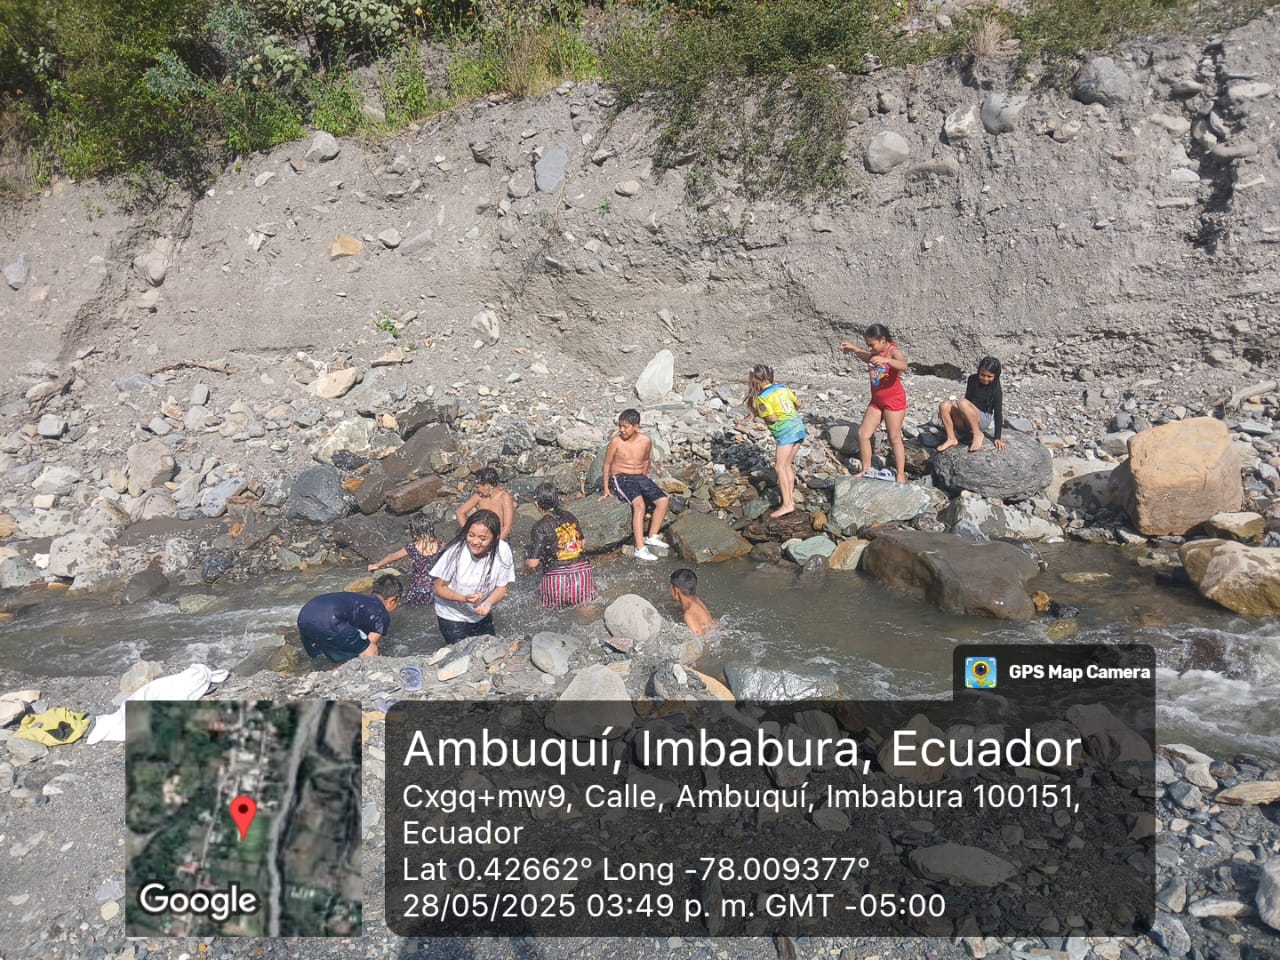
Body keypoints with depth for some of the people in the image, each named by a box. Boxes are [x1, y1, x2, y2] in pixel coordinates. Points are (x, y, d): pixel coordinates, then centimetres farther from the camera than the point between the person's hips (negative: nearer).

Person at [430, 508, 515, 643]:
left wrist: (489, 603, -30)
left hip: (482, 615, 3)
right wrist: (464, 598, -33)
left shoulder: (503, 551, -24)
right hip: (452, 616, -3)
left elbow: (501, 586, -10)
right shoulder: (456, 551, -28)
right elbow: (438, 587, -17)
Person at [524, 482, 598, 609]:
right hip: (583, 571, 5)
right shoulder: (570, 516, 5)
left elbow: (533, 563, -11)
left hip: (557, 578, -4)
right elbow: (583, 543, 17)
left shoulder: (540, 527, -12)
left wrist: (526, 565, 10)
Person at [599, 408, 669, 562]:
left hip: (640, 477, 5)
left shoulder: (646, 441, 0)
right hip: (620, 478, -5)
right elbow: (607, 464, 1)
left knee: (663, 500, -17)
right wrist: (606, 489, 1)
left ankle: (652, 536, -4)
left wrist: (644, 479, 16)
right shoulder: (616, 442, -9)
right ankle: (640, 549, -37)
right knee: (640, 504, -32)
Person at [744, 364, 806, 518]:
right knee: (788, 465, 14)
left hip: (786, 432, -8)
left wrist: (759, 414, 1)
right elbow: (798, 404, 17)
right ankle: (791, 499, 16)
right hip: (798, 426, 8)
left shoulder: (762, 397, -10)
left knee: (781, 467, -5)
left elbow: (772, 418, -16)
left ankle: (787, 504, -9)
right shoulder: (783, 387, 11)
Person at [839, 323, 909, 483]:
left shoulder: (893, 351, -16)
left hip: (894, 400, -8)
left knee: (894, 438, -5)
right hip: (876, 400, 8)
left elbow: (903, 365, -37)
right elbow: (866, 357, 30)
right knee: (863, 434, 3)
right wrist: (853, 348, 14)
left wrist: (885, 360, -53)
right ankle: (867, 471, 12)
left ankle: (901, 475, 2)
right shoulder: (875, 353, 5)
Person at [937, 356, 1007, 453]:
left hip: (982, 421, -5)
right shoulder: (973, 379, 6)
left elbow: (998, 413, -8)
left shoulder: (996, 390, -6)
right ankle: (951, 439, -20)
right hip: (965, 421, 5)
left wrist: (997, 438, -14)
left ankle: (977, 434, -18)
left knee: (963, 403, -34)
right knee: (944, 405, -24)